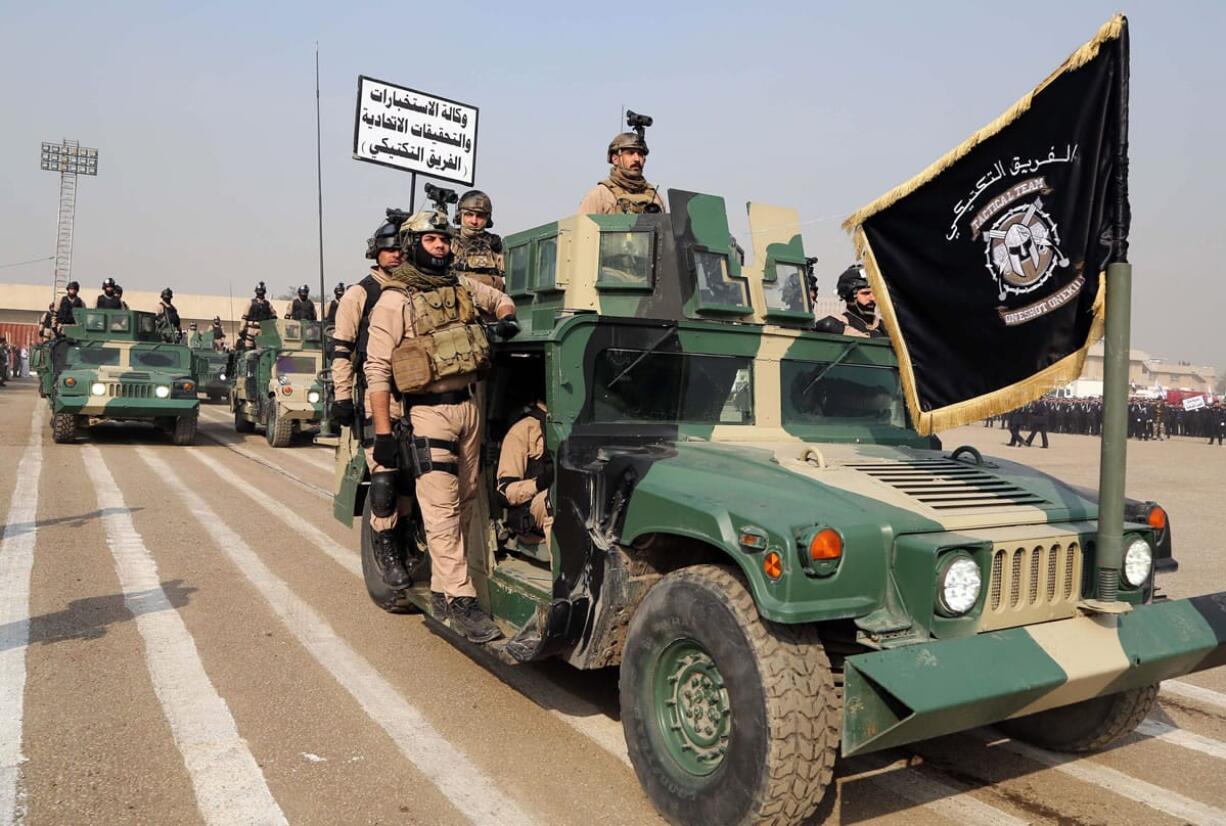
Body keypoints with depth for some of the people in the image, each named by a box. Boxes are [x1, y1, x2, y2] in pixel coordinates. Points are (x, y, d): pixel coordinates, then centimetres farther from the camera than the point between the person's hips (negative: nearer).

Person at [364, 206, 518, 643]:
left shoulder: (461, 286, 11)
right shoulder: (394, 300, -8)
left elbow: (499, 298, 31)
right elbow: (377, 370, -11)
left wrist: (507, 318, 7)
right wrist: (382, 434, -15)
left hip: (469, 405, 7)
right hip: (428, 412, -7)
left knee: (464, 501, 11)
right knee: (441, 510, -7)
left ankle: (441, 588, 24)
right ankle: (459, 599, -1)